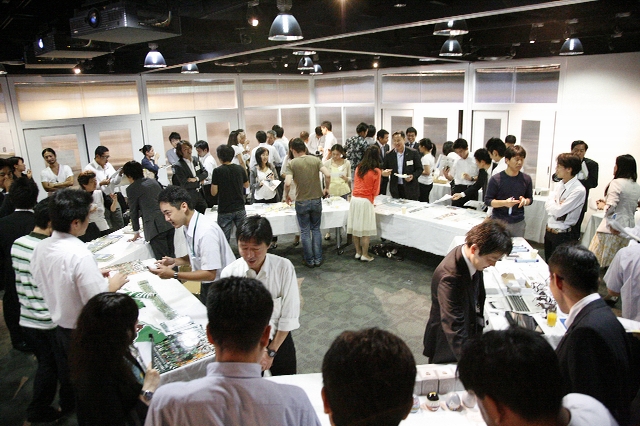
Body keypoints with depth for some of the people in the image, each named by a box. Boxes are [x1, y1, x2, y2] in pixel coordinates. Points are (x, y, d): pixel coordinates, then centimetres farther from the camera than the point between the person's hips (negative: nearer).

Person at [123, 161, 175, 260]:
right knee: (171, 257, 13)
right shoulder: (153, 181, 19)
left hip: (155, 227, -7)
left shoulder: (131, 189, 0)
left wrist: (136, 232, 21)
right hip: (169, 222, 7)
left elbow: (134, 211, 8)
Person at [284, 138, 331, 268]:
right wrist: (326, 188, 4)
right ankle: (318, 259, 18)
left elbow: (288, 183, -20)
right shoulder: (315, 160, -1)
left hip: (301, 202, -3)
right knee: (316, 229, 16)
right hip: (317, 200, 3)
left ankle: (309, 261, 16)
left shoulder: (292, 163, -8)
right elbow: (328, 175, -13)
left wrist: (286, 196, -2)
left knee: (305, 231, 9)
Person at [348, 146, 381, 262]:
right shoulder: (376, 171, -9)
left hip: (354, 199, 6)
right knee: (366, 231, 3)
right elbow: (375, 192, -4)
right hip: (366, 201, -6)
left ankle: (358, 252, 22)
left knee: (355, 228, 11)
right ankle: (365, 255, 9)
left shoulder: (358, 168, 6)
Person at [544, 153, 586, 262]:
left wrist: (553, 202, -5)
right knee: (548, 264, 20)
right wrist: (557, 205, -16)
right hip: (549, 231, 7)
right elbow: (547, 205, 2)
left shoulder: (579, 190, -20)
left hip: (562, 235, -7)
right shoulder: (560, 184, 4)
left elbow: (558, 211, -23)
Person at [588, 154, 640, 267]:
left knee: (597, 262, 0)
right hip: (628, 228, 8)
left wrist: (602, 206, 3)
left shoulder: (617, 183, -12)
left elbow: (610, 208, -19)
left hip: (612, 228, -8)